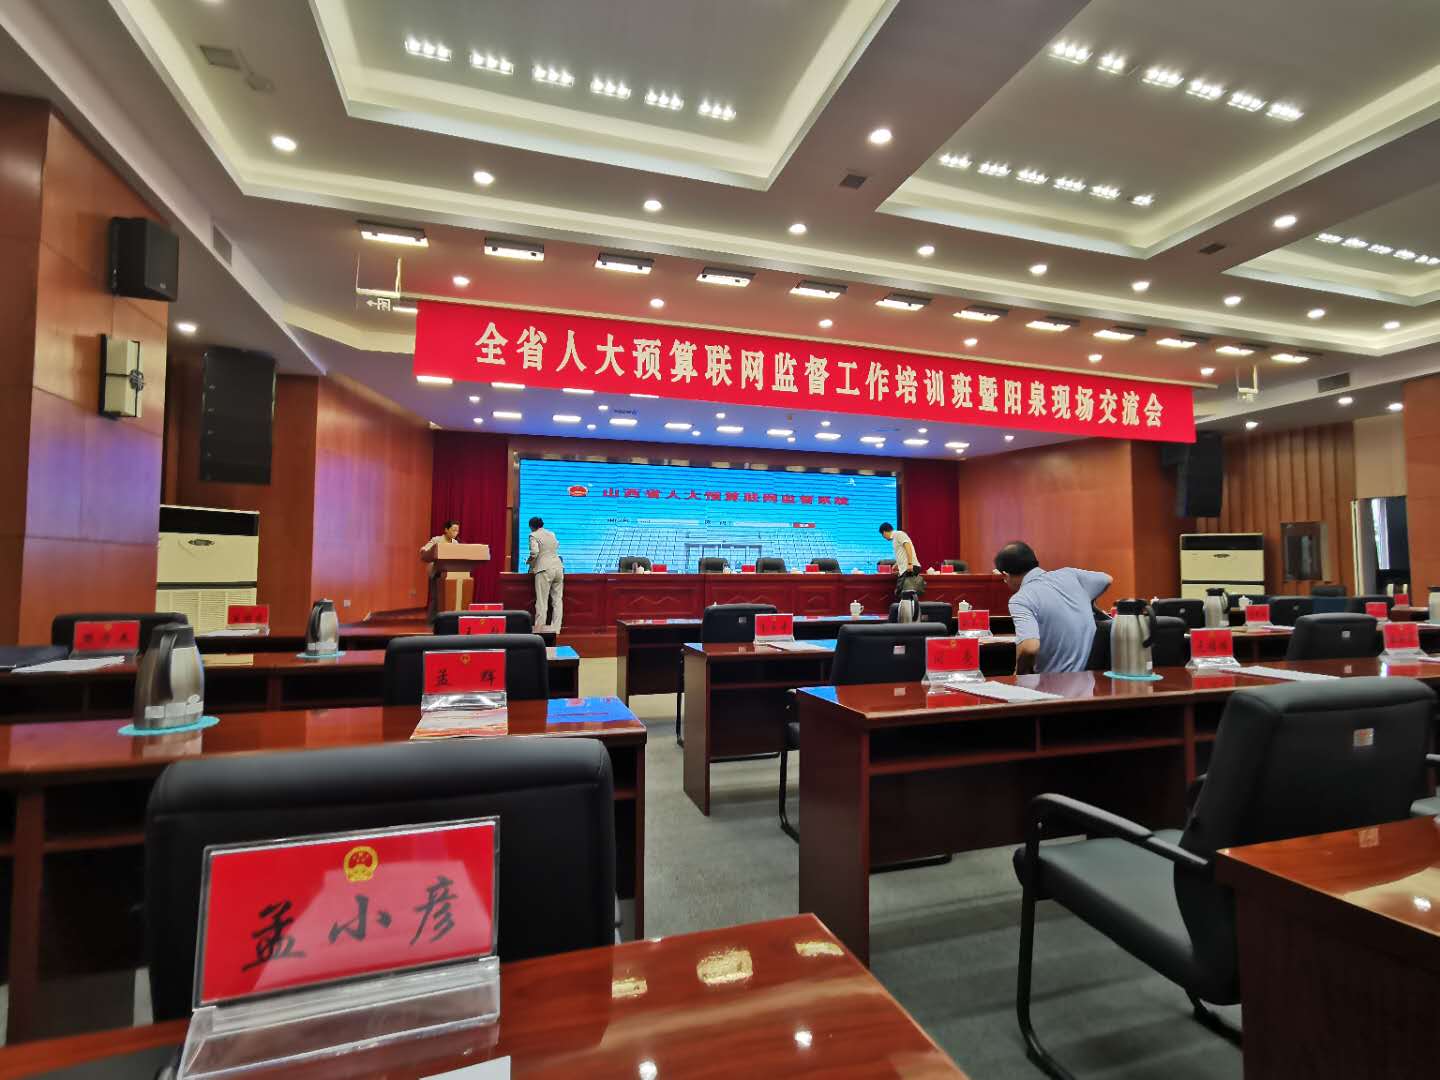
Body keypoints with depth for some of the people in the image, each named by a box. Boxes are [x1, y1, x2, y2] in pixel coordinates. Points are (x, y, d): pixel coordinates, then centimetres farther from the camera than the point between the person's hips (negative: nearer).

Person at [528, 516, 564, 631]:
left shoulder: (533, 535, 0)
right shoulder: (551, 534, 18)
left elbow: (534, 552, -11)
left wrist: (531, 565, 5)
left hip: (545, 569, -5)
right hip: (558, 567, 5)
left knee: (542, 601, -2)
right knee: (558, 600, 7)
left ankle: (539, 629, 0)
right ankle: (555, 629, 9)